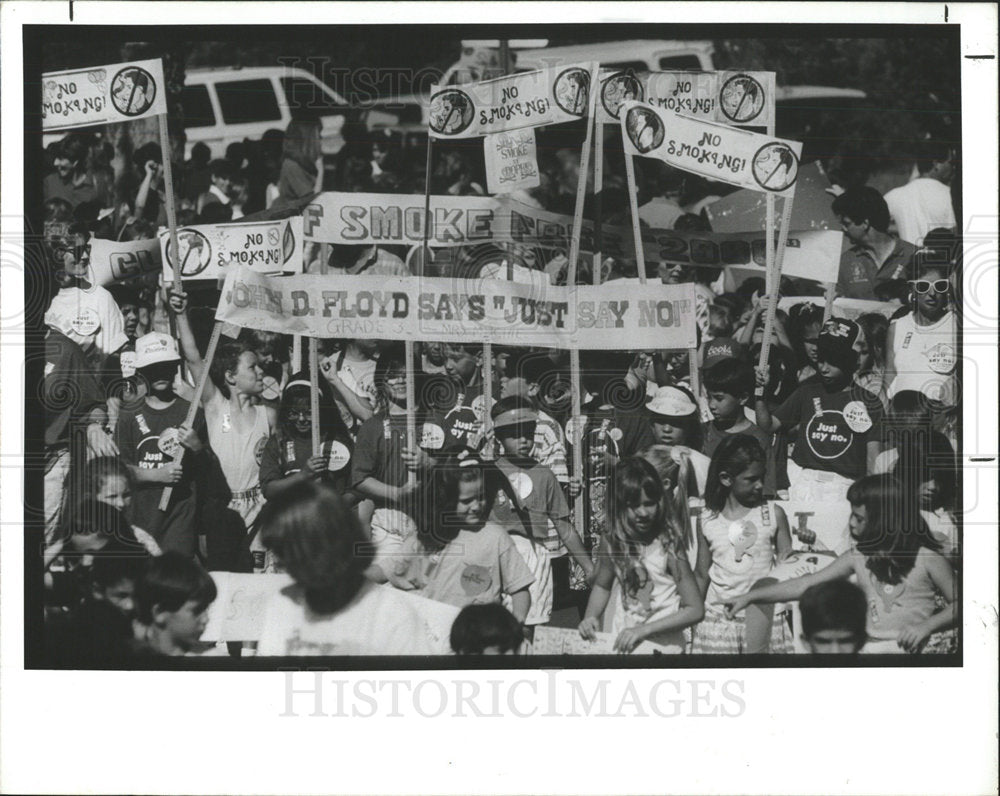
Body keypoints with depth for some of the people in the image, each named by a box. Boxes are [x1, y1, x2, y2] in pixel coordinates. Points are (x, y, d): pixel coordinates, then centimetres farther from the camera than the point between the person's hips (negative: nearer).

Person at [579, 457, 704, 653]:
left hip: (663, 647, -4)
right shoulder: (613, 541, -1)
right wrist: (591, 617, -1)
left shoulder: (668, 545, -12)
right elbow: (602, 586, 18)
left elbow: (695, 610, -11)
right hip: (623, 643, 4)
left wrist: (644, 630, -18)